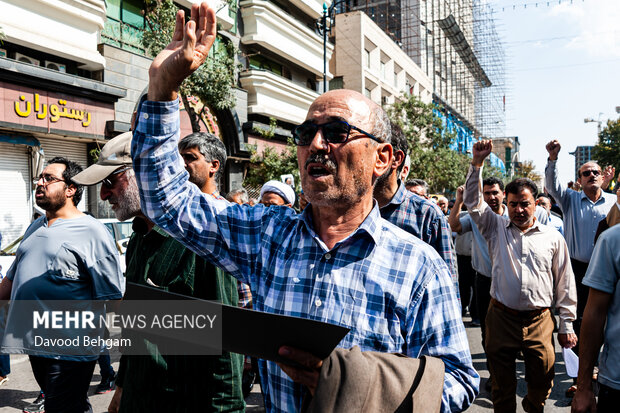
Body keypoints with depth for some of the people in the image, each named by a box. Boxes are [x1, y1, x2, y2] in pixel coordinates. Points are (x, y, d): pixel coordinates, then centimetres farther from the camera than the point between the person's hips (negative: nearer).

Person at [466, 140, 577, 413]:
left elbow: (565, 284, 8)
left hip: (539, 321, 1)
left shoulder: (553, 238, 6)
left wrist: (566, 325, 7)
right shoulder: (497, 229, 7)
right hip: (501, 319, 0)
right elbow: (473, 201, -1)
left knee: (542, 382, 10)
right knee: (502, 384, 8)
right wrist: (477, 163, -10)